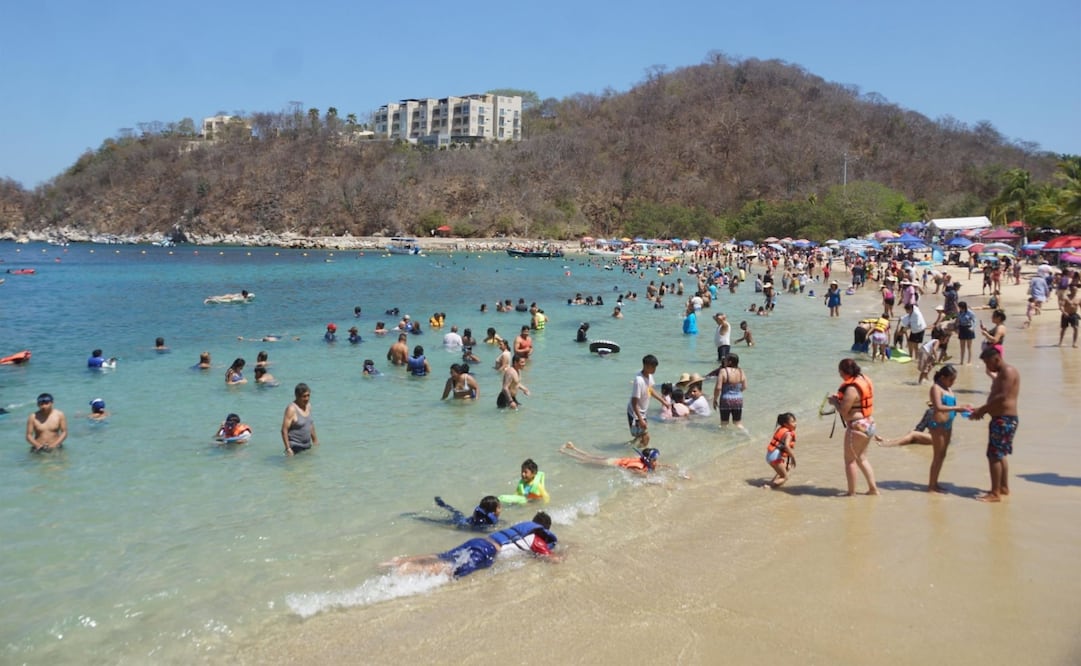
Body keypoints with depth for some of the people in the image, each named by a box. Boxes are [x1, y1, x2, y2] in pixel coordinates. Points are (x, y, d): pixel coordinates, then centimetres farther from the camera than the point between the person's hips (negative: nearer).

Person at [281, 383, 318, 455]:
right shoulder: (291, 409, -16)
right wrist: (288, 449, -21)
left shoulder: (308, 406, 7)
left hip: (307, 446, 7)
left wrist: (315, 441, 23)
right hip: (295, 447, -7)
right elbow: (284, 430, -18)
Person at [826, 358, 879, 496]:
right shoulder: (864, 379, 6)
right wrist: (840, 398, 10)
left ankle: (851, 492, 12)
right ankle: (873, 488, 24)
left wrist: (834, 402, -3)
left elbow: (843, 411, -20)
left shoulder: (852, 388, -22)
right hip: (869, 424, 9)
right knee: (861, 458, 21)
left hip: (857, 427, -9)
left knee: (850, 460, 5)